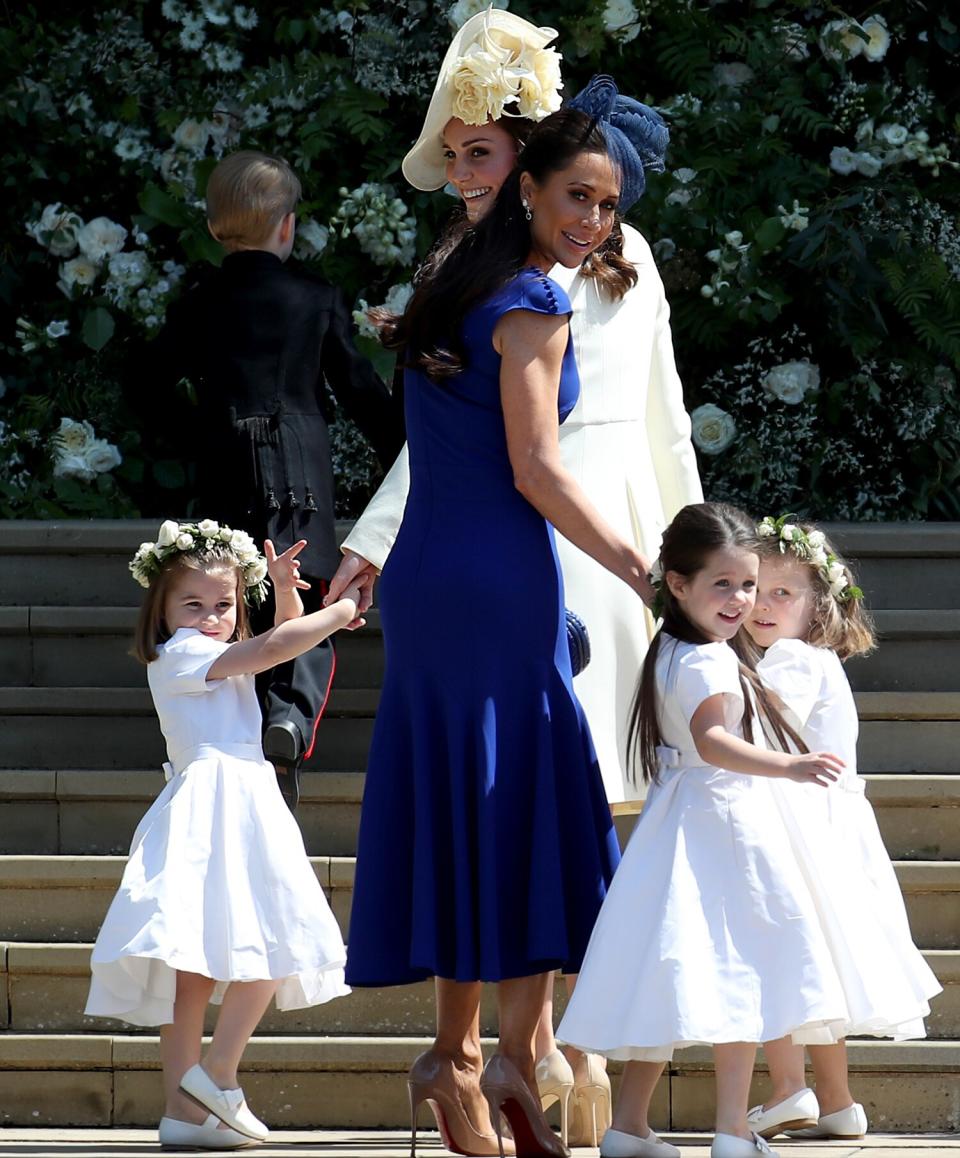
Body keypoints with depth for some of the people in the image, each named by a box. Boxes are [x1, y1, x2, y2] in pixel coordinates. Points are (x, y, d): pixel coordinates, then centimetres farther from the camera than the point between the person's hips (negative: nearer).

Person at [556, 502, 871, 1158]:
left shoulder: (669, 654, 14)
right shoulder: (710, 662, -18)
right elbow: (711, 740, -34)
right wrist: (789, 768, -46)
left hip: (680, 823, 10)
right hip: (723, 827, -10)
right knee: (737, 979, -6)